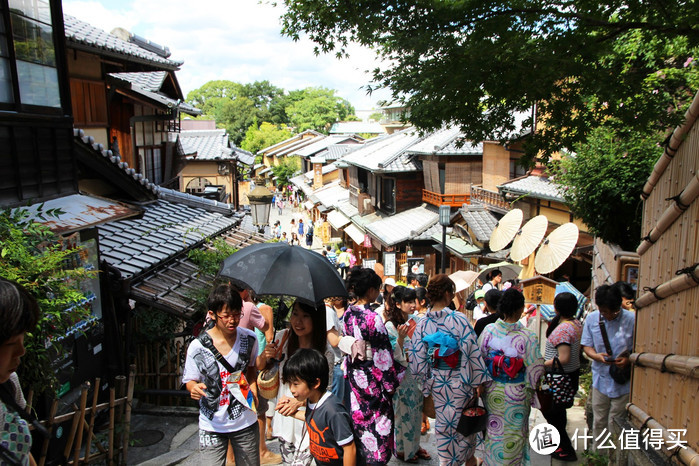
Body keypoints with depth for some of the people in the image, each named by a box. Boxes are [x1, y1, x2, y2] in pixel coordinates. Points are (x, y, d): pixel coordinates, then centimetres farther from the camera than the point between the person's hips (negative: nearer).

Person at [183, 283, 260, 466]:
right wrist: (195, 388, -23)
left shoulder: (249, 338, -6)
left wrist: (253, 387, -5)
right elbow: (190, 381, -1)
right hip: (212, 426, -2)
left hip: (246, 423, 2)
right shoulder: (198, 347, -14)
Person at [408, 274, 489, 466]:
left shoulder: (422, 324, -6)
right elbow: (472, 352, -16)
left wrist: (426, 385, 8)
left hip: (437, 384, 3)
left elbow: (417, 359, -3)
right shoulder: (459, 319, -18)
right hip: (460, 383, -3)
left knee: (443, 422, 18)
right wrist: (478, 380, -6)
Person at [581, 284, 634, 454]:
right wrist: (596, 356, -16)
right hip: (600, 378, 3)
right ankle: (597, 455, 32)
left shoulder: (632, 319, -11)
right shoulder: (592, 319, 0)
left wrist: (629, 360, -21)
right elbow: (586, 346, 5)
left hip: (623, 382, -3)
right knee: (599, 422, 14)